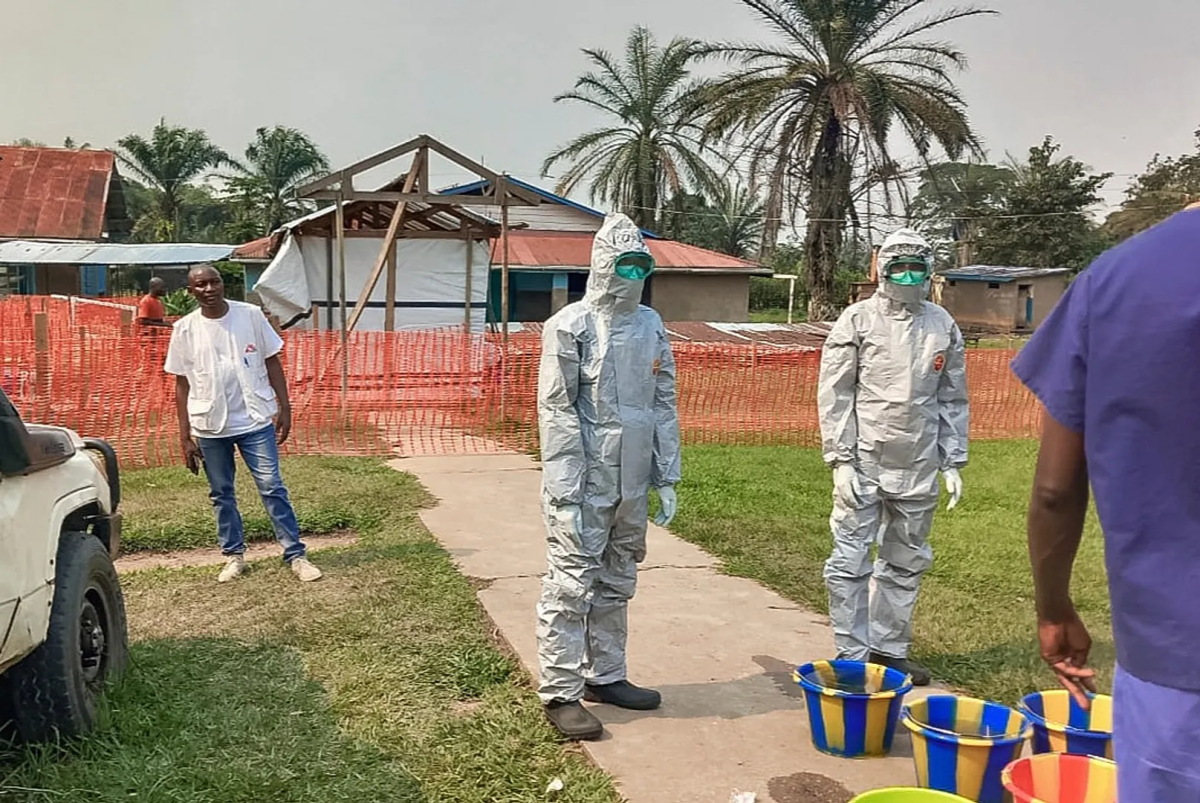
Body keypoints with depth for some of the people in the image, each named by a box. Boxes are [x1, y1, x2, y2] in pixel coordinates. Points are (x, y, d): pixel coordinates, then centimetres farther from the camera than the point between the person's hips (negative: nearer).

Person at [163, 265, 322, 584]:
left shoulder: (251, 315, -3)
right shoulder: (185, 329, -1)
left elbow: (272, 362, 4)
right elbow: (182, 384, 3)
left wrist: (284, 408, -2)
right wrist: (185, 437, 1)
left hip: (255, 420, -1)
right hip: (210, 426, 2)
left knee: (272, 487, 0)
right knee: (221, 494, 12)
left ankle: (295, 554, 6)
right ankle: (234, 556, 26)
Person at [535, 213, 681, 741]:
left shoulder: (651, 325, 8)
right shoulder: (570, 326, -9)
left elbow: (663, 405, 11)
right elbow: (557, 412, -11)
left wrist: (666, 478, 8)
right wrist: (566, 493, -15)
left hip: (631, 484, 6)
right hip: (584, 485, -6)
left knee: (616, 586, 16)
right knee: (570, 586, 1)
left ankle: (605, 676, 30)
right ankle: (560, 692, 11)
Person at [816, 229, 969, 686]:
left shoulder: (943, 326, 7)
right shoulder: (858, 320, -3)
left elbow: (953, 401, 12)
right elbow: (834, 395, -5)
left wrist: (952, 463, 7)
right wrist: (840, 460, -11)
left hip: (918, 469, 4)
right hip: (863, 464, -4)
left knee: (906, 563, 13)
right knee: (850, 561, 0)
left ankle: (890, 649, 27)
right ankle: (852, 653, 12)